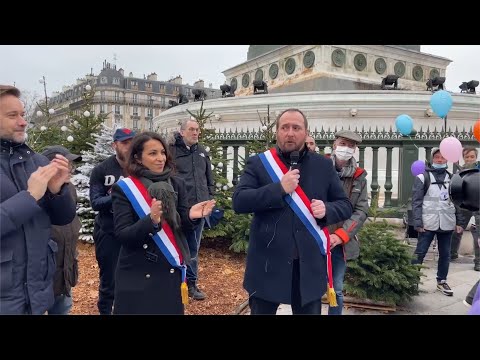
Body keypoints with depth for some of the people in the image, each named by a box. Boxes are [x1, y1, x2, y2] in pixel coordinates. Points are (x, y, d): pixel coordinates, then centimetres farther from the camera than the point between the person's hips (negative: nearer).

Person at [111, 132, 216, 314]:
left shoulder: (176, 184, 0)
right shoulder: (123, 189, -9)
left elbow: (182, 226, 3)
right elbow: (122, 235, -14)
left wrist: (190, 216, -19)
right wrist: (151, 221, -31)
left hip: (171, 272, 3)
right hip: (138, 275, -3)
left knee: (171, 310, 14)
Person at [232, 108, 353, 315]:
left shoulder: (324, 166, 6)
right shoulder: (258, 164, -1)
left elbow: (345, 205, 10)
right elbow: (239, 201, -11)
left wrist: (327, 210, -12)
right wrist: (279, 188, -20)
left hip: (310, 265, 2)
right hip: (267, 263, -1)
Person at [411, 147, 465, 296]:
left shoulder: (451, 178, 10)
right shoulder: (423, 177, -3)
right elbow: (416, 201, -6)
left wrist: (459, 222, 8)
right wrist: (418, 223, -12)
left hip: (447, 224, 4)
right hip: (428, 223, -4)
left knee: (445, 254, 13)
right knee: (419, 253, 2)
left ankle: (441, 281, 27)